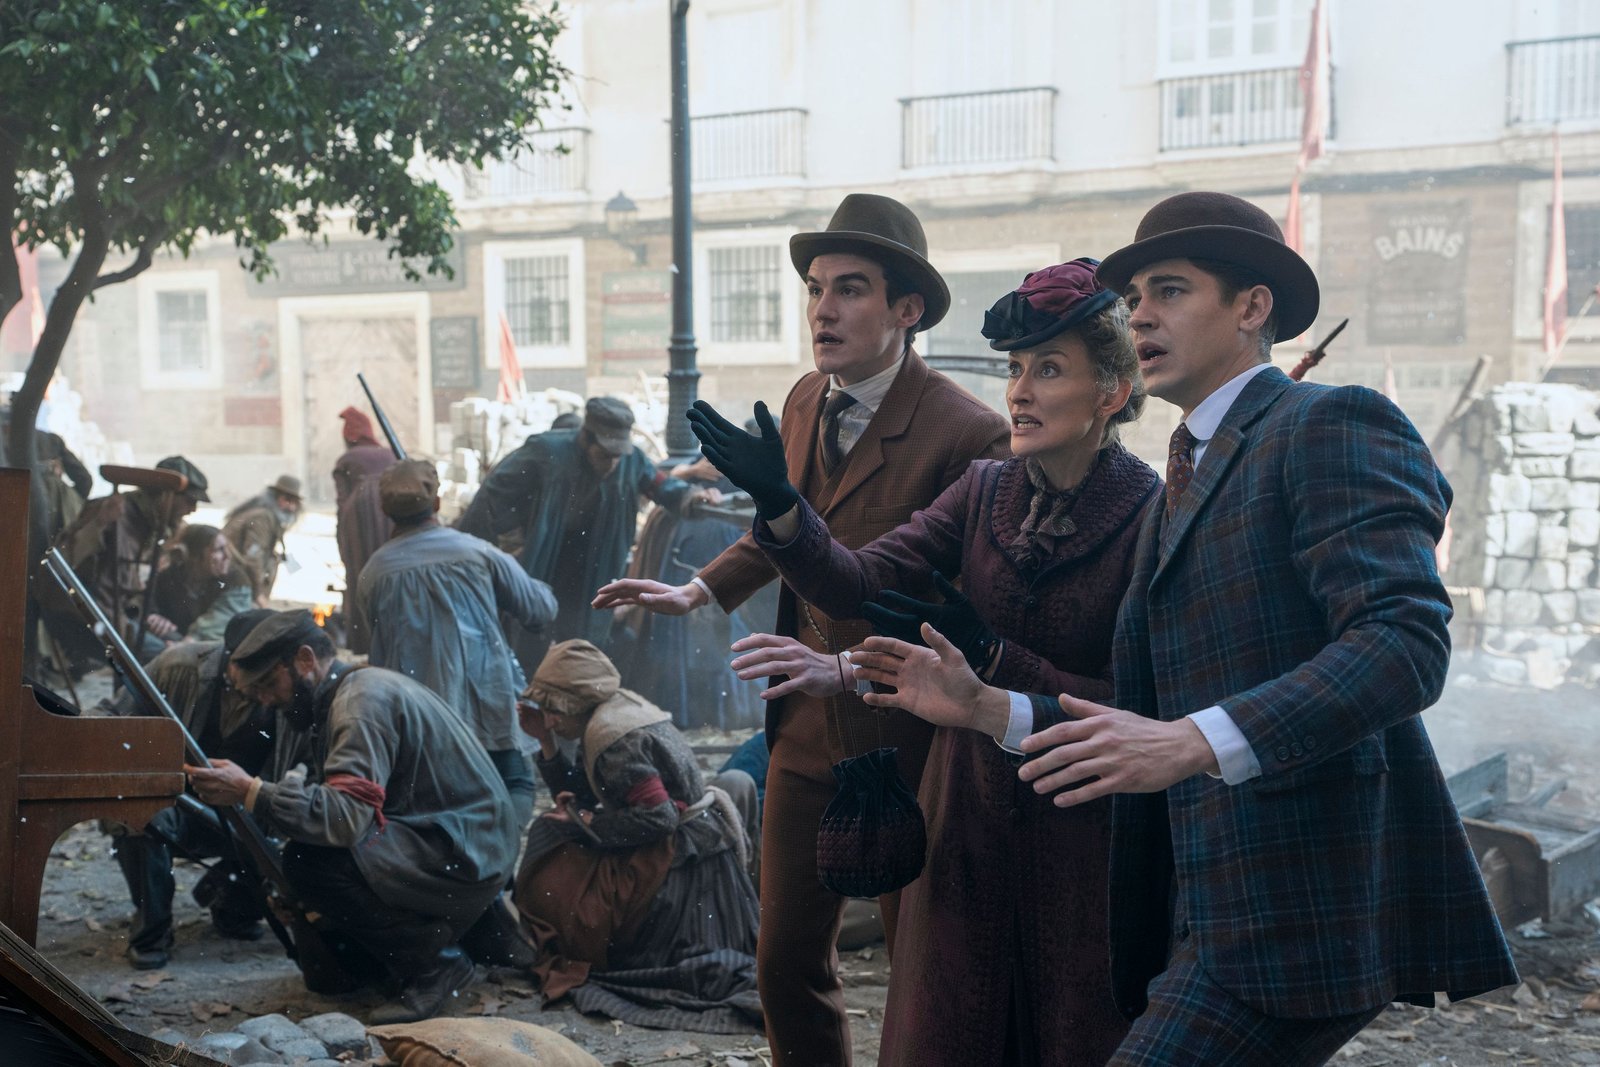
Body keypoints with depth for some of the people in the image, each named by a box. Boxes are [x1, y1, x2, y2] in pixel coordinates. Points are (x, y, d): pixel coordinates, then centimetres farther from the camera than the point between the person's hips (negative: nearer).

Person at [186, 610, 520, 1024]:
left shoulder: (362, 698, -19)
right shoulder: (340, 695, 13)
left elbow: (349, 814, -31)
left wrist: (252, 793, -29)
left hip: (464, 856, -10)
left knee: (309, 862, -24)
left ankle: (433, 961, -11)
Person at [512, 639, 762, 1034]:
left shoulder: (610, 734, -17)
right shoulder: (620, 710, 12)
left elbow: (657, 817, -23)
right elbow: (580, 795, 15)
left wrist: (587, 823, -13)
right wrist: (547, 742, 8)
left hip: (680, 863, -10)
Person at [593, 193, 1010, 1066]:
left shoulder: (967, 434, -19)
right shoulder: (805, 401, 6)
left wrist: (850, 666, -28)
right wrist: (701, 589, 10)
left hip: (901, 740, -6)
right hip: (805, 731, 7)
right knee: (787, 964, 15)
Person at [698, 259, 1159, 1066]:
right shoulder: (985, 492, 2)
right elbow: (853, 585, -8)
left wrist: (988, 657, -23)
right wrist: (780, 507, -24)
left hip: (1082, 841, -4)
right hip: (965, 825, 5)